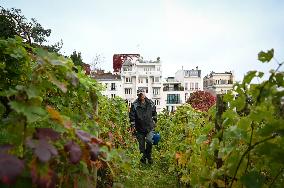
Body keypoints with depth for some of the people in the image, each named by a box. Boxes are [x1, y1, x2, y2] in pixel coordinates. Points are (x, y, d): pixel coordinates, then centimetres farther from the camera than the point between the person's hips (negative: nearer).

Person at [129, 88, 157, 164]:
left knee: (149, 141, -17)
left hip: (150, 127, 0)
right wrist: (133, 126, -8)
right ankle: (144, 155, 28)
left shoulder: (150, 103, 4)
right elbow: (132, 116, -3)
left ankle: (148, 155, 6)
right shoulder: (134, 105, -5)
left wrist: (154, 121, 15)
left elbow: (154, 113, 17)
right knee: (141, 144, 7)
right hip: (139, 128, 0)